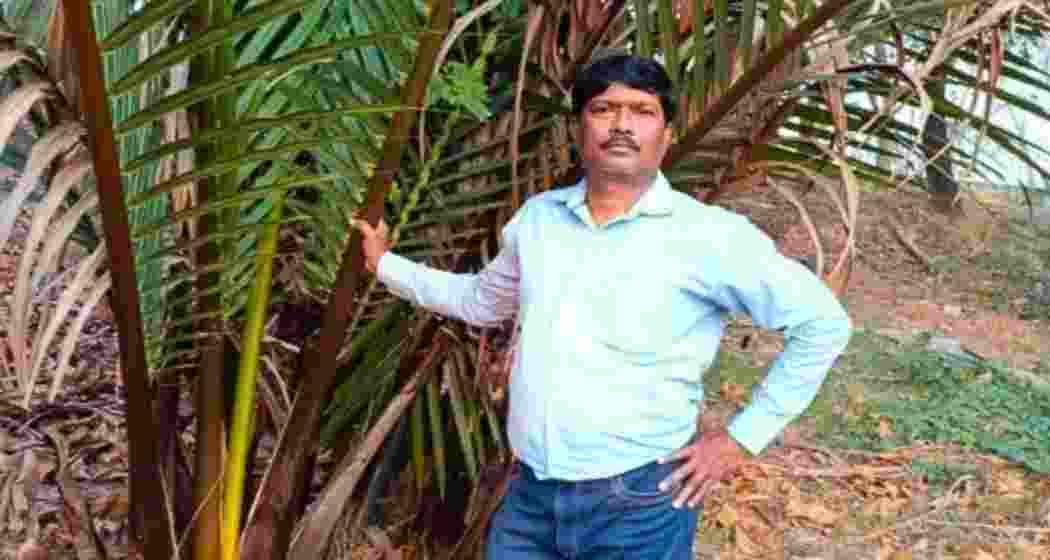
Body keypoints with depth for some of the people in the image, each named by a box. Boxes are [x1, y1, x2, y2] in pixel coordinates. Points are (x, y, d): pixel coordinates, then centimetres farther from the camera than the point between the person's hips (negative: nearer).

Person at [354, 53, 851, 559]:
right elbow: (482, 300, 24)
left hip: (639, 506, -4)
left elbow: (823, 323, -6)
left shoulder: (709, 235, -11)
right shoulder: (538, 217, 6)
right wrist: (387, 264, 25)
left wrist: (744, 436, -7)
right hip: (529, 496, 5)